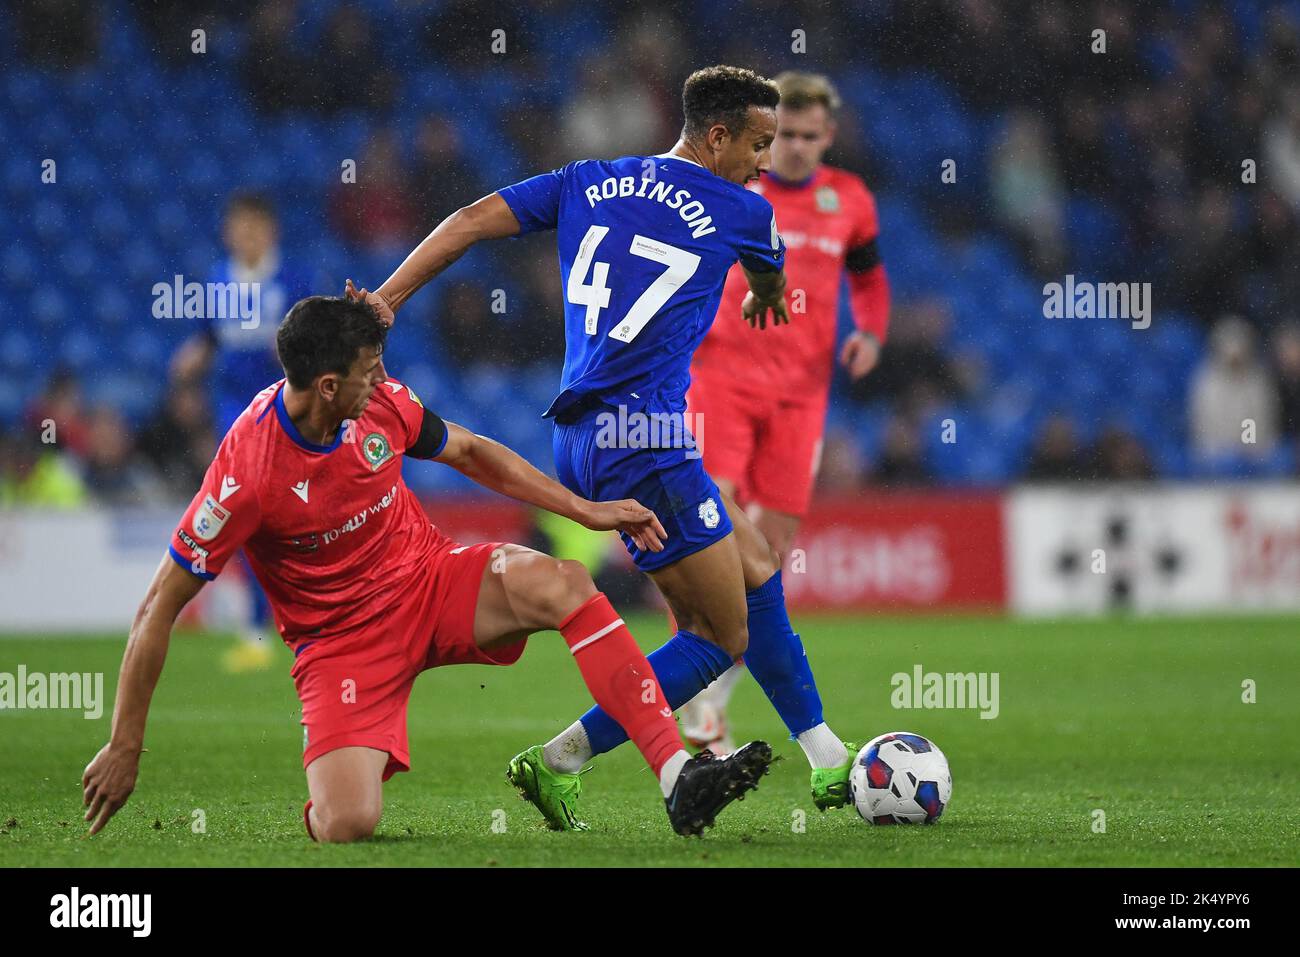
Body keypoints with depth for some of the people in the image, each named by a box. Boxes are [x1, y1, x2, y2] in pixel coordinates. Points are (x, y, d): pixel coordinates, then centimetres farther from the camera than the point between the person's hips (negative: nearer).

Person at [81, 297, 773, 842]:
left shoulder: (380, 403, -9)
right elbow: (160, 607, -19)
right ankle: (336, 781, 15)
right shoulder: (249, 470, -25)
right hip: (342, 640, -4)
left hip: (431, 580, 4)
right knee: (346, 827, -25)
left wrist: (585, 510, 9)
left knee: (563, 586, -26)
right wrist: (124, 748, -19)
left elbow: (469, 452, 13)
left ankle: (679, 779, -29)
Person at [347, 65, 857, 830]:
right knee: (723, 637, 0)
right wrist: (766, 300, 49)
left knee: (756, 565, 19)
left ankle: (829, 764, 24)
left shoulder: (586, 183, 14)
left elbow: (472, 221, 5)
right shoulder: (742, 214, 1)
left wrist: (386, 299, 5)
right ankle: (559, 763, -8)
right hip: (645, 444, -8)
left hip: (579, 442, 8)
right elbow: (773, 288, 24)